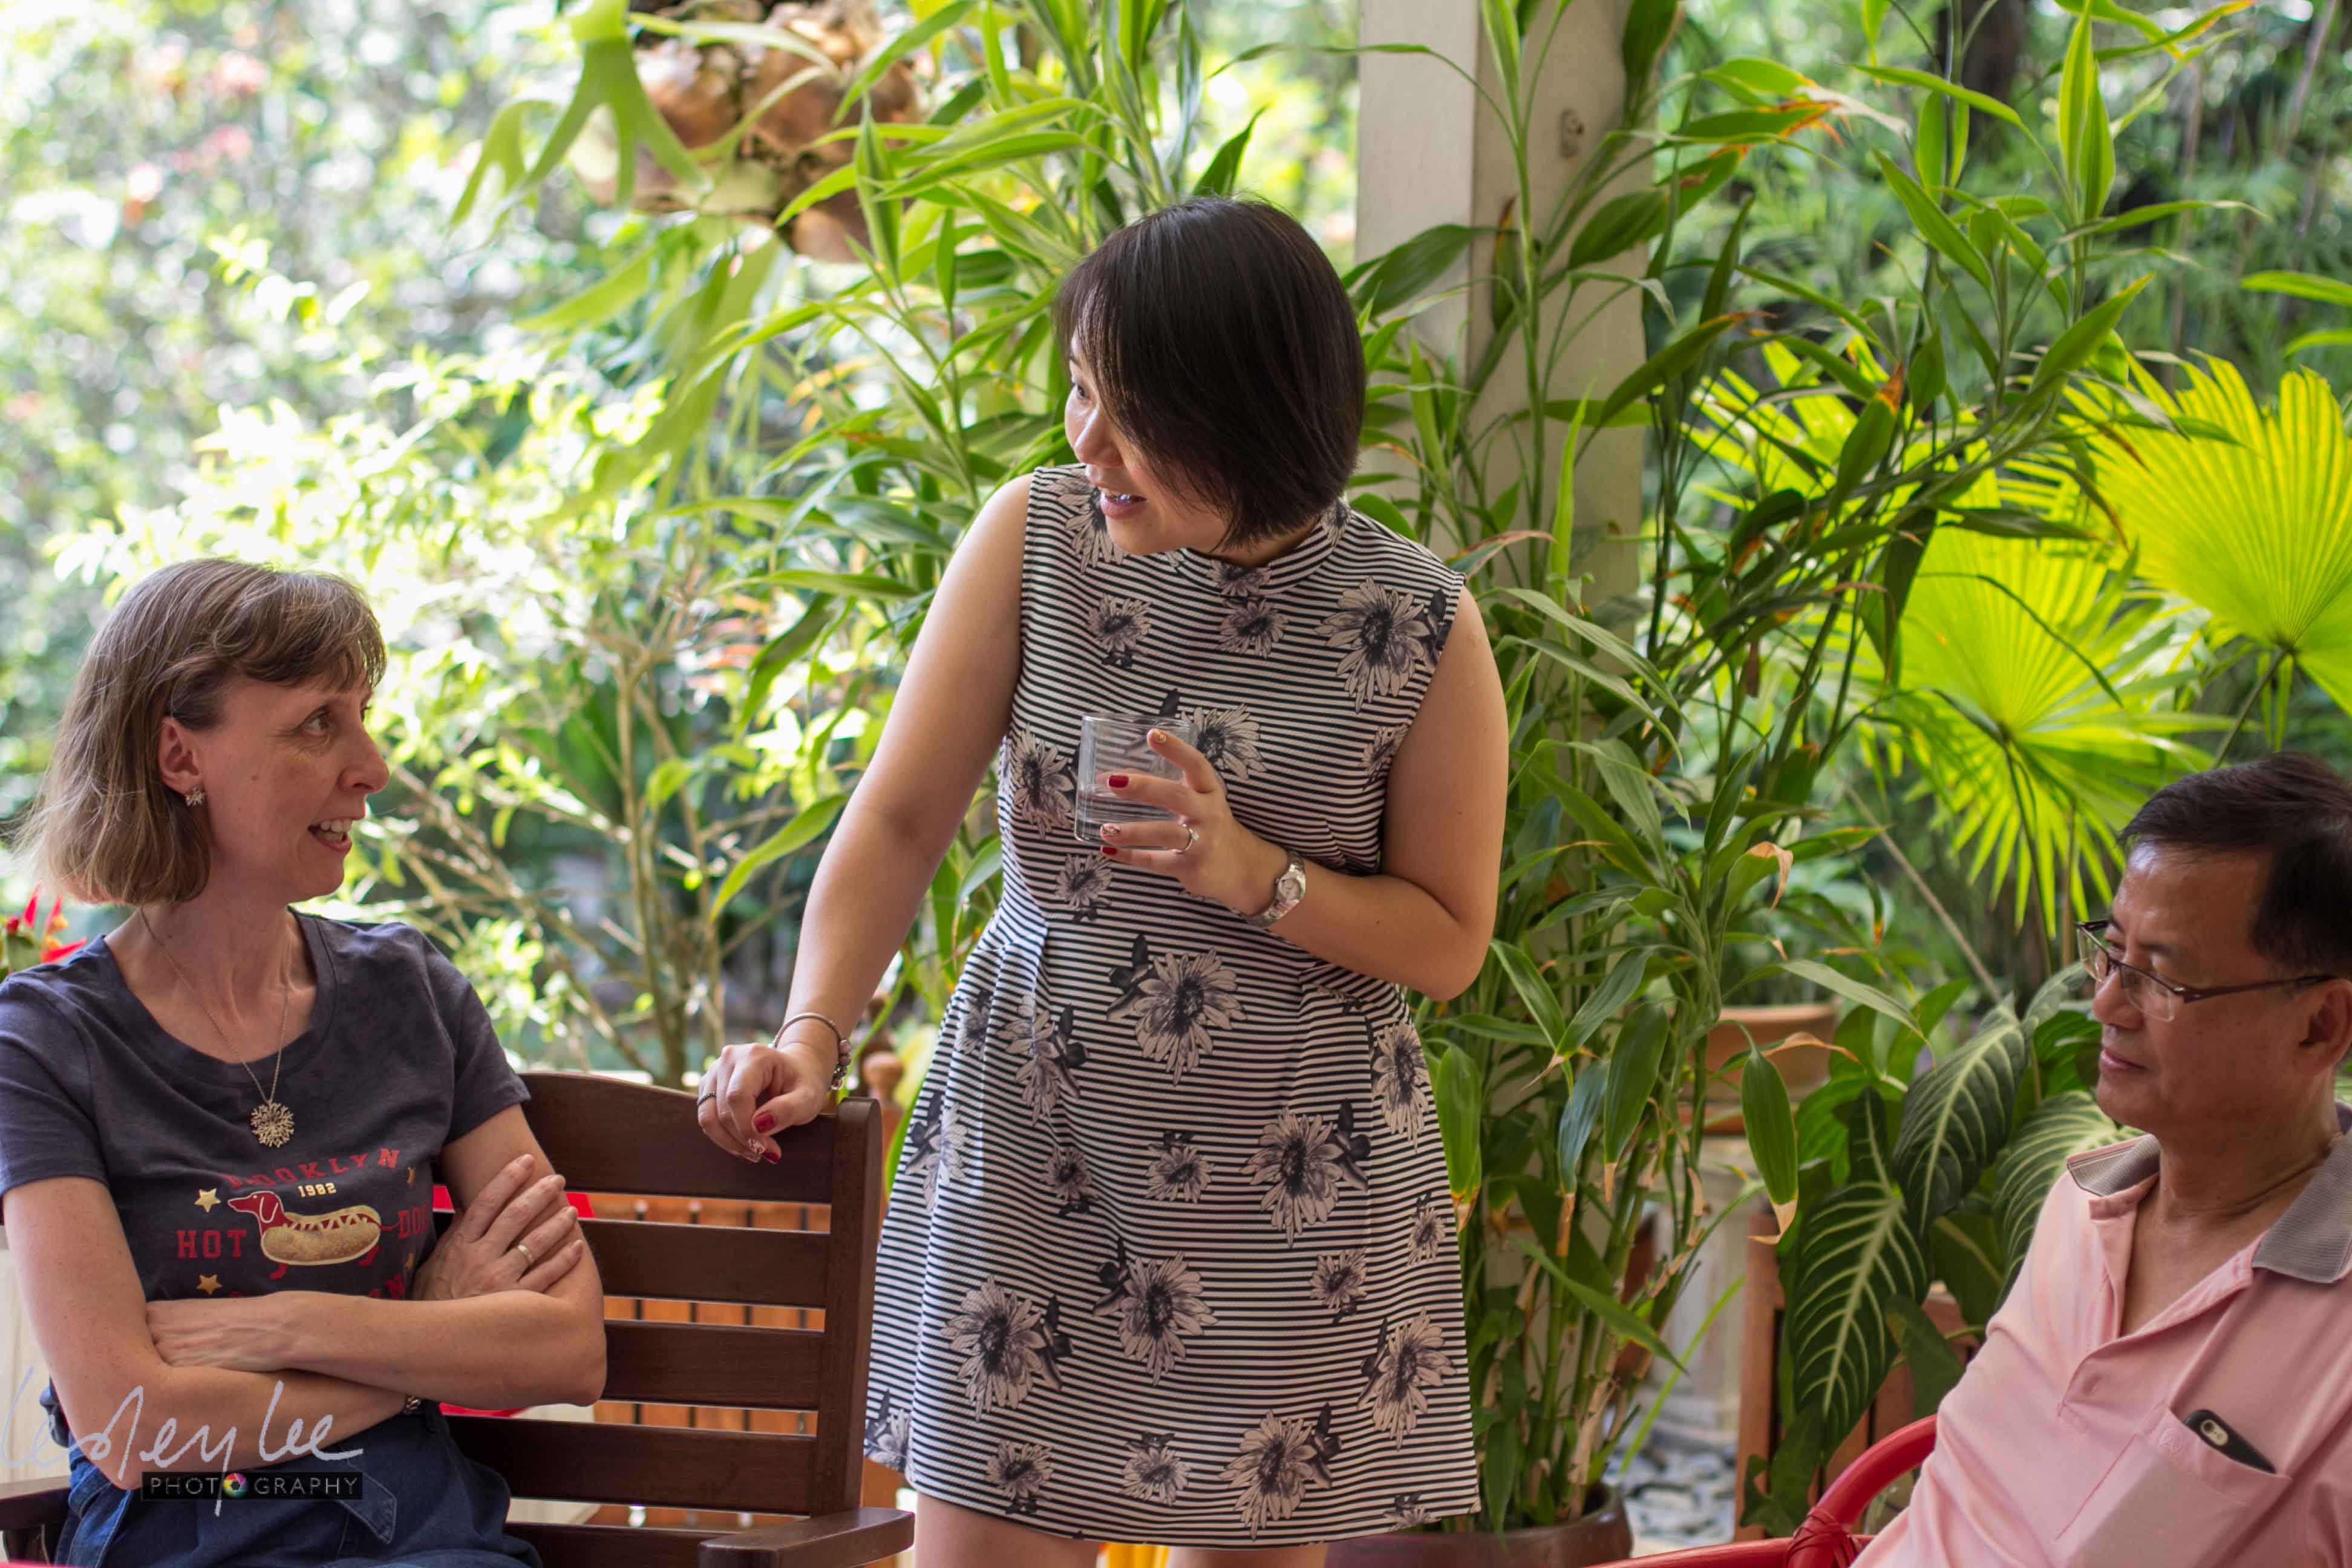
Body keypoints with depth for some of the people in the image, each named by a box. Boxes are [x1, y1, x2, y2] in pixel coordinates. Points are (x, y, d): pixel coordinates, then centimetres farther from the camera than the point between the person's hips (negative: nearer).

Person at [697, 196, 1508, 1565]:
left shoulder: (1421, 626, -8)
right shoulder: (1034, 538, -4)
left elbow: (1450, 941, -1)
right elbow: (902, 818, -2)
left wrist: (1255, 876, -18)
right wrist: (812, 1034, -16)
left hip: (1295, 1180, -1)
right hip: (1032, 1140, 1)